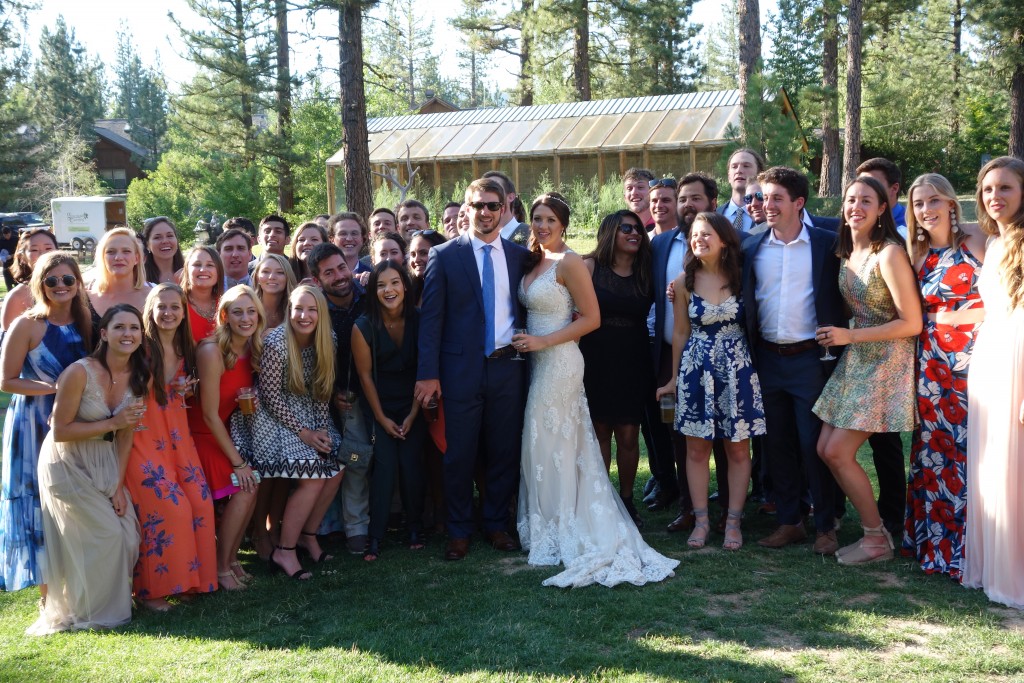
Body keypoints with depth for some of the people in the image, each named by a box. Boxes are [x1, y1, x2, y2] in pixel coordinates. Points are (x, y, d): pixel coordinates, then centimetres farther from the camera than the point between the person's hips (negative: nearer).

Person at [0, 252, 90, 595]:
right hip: (34, 426, -5)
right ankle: (50, 599, 12)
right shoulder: (27, 325, -12)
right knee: (40, 506, 2)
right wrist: (57, 389, -20)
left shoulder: (84, 322, 4)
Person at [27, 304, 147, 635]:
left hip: (106, 464, 6)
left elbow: (126, 434, 1)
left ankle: (111, 603, 22)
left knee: (127, 538, -1)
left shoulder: (138, 376, -4)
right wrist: (112, 423, -23)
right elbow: (59, 431, -18)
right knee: (105, 535, -8)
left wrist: (119, 485, -4)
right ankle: (86, 613, 12)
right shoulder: (80, 372, -22)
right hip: (68, 466, -6)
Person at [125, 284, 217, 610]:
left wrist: (186, 392, 4)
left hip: (178, 438, 6)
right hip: (145, 439, -6)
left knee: (199, 502, -3)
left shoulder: (187, 350, 12)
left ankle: (187, 578, 12)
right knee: (168, 507, -14)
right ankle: (149, 588, -1)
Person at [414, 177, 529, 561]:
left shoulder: (520, 256, 9)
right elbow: (431, 317, -4)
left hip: (508, 368, 3)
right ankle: (459, 531, 18)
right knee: (459, 455, 4)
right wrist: (428, 373, -9)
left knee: (504, 453, 9)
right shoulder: (444, 256, 0)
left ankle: (496, 524, 25)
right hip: (462, 369, -3)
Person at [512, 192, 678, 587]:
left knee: (551, 444, -1)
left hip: (559, 360, -8)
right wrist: (524, 341, 4)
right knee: (542, 444, 12)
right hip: (537, 361, 8)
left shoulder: (569, 262, -12)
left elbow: (591, 319, -14)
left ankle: (557, 533, 11)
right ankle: (550, 529, 22)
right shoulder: (533, 261, 11)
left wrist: (543, 341, -17)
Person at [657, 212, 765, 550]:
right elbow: (681, 333, 8)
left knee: (738, 448, 4)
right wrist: (675, 378, 12)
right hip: (696, 370, 1)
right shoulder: (684, 281, 0)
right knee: (696, 448, 4)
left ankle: (733, 522, 15)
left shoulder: (741, 277, -4)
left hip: (737, 370, -1)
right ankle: (701, 520, 15)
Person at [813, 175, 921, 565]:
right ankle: (871, 527, 18)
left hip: (885, 363, -8)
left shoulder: (889, 254, -16)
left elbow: (912, 323, -17)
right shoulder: (846, 253, 9)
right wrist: (833, 332, 0)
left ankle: (877, 540, 10)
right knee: (825, 450, 4)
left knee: (838, 453, -7)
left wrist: (849, 336, -17)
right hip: (855, 361, 8)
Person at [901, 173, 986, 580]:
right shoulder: (918, 253, 12)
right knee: (933, 450, 7)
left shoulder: (975, 241, -1)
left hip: (974, 358, -4)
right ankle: (935, 542, 19)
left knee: (970, 450, -3)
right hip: (933, 361, 4)